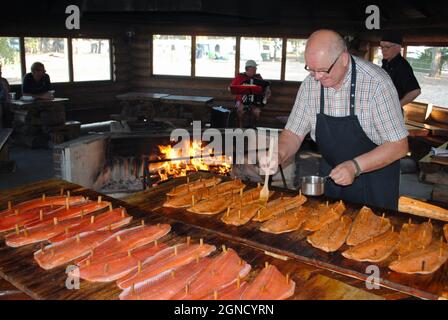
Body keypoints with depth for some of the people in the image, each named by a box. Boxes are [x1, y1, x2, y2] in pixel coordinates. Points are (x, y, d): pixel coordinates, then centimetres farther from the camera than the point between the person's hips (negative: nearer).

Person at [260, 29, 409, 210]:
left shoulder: (377, 83, -24)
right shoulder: (310, 84, -10)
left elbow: (399, 146, -21)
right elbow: (293, 133, -4)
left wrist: (355, 166, -32)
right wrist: (279, 155, -25)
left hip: (374, 179, -4)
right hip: (330, 174, 4)